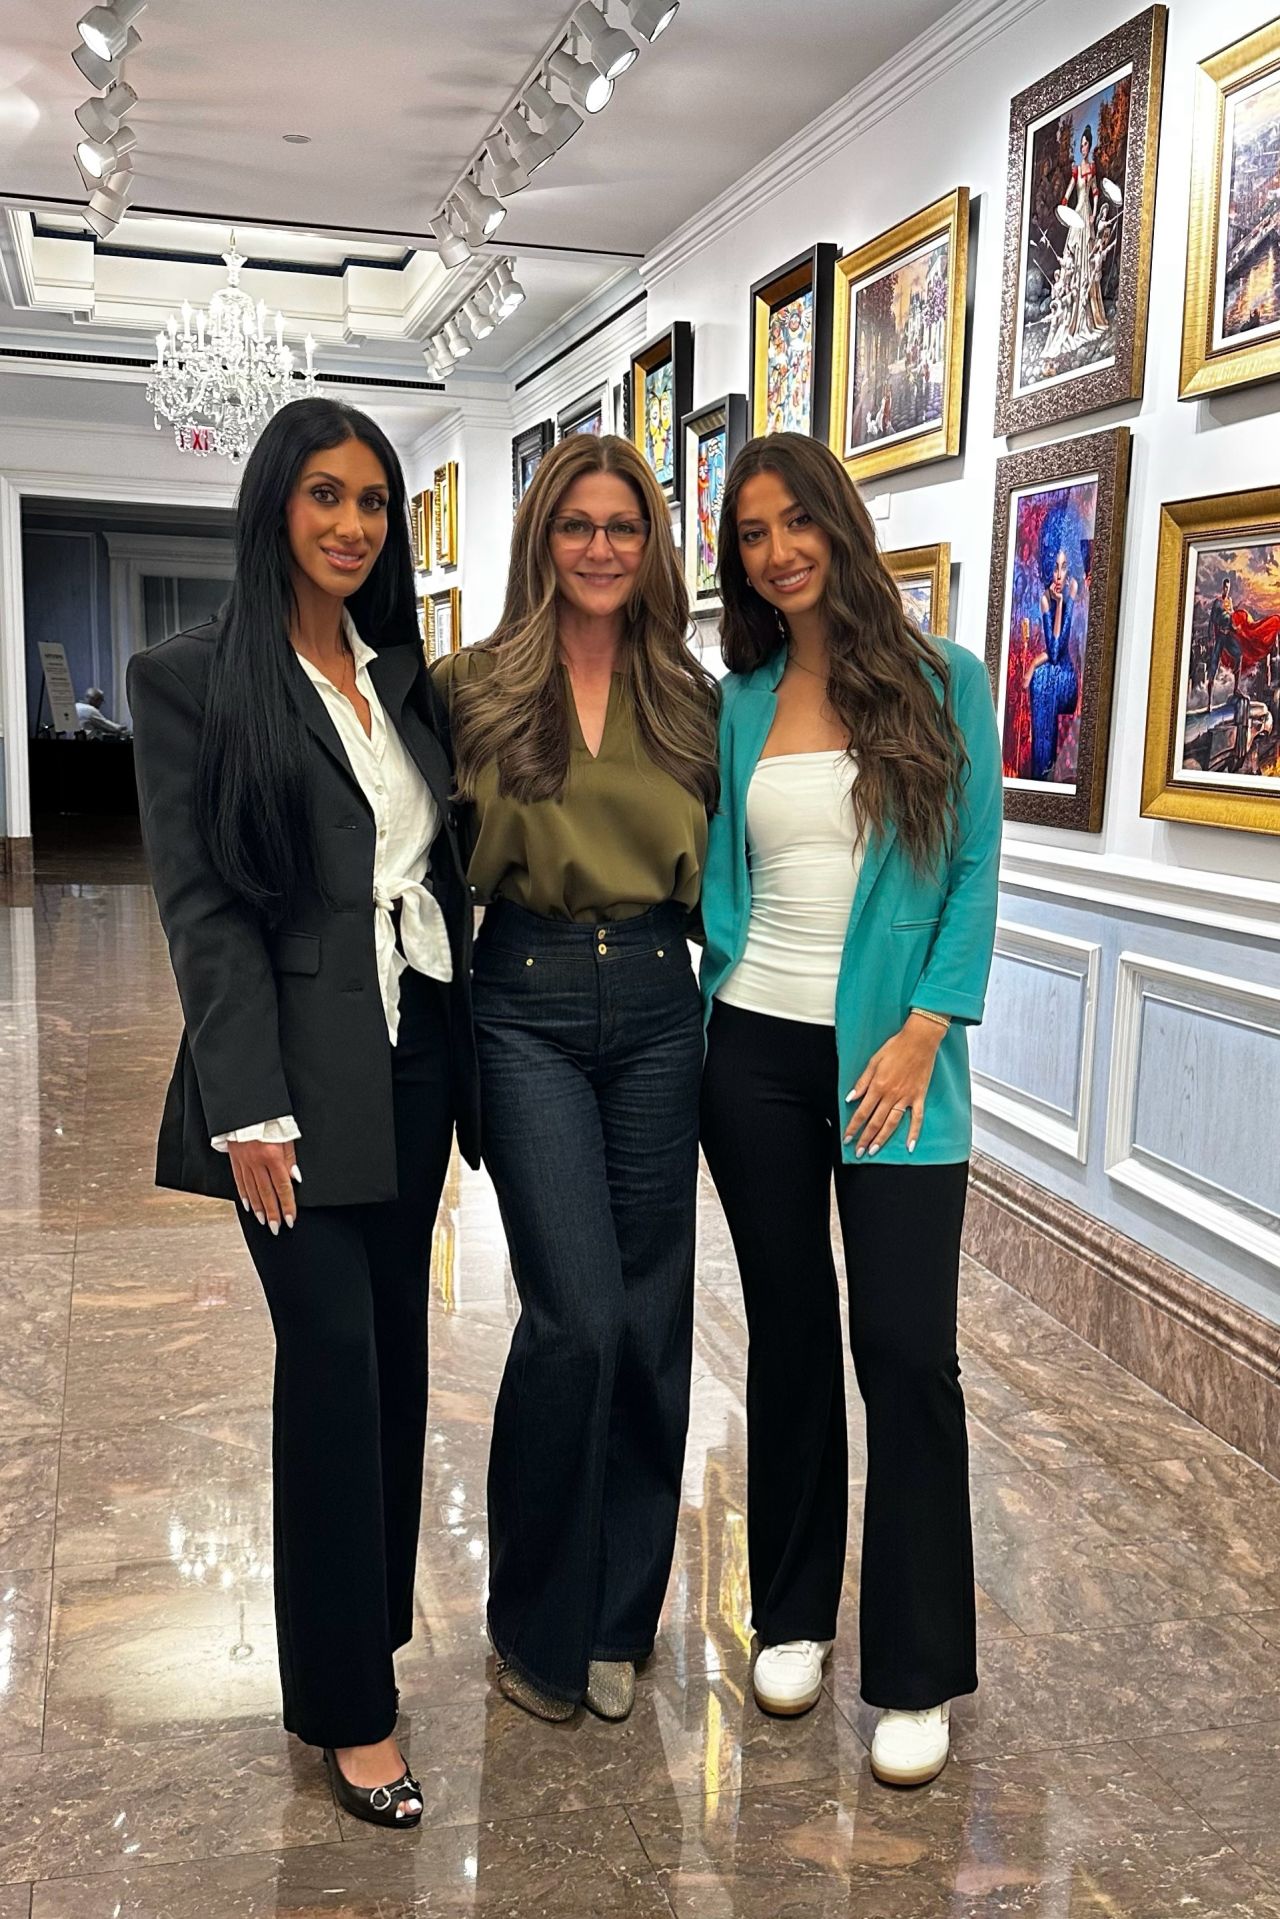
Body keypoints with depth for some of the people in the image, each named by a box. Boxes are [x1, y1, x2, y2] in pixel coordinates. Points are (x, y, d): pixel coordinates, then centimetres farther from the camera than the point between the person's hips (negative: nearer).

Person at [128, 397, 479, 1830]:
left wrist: (469, 1049, 9)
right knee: (334, 1358, -3)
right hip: (301, 1066, -5)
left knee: (395, 1345, 12)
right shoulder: (192, 680, -5)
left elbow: (445, 865, 13)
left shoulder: (404, 676, 12)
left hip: (416, 1053, 6)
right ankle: (348, 1701, 12)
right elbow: (199, 905, -10)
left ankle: (371, 1603, 31)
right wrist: (250, 1109, -16)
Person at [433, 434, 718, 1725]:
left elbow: (712, 863, 13)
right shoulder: (478, 687, -1)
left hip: (655, 1004, 4)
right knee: (577, 1317, -9)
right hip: (527, 1008, -3)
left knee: (650, 1316, 8)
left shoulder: (689, 698, 8)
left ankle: (617, 1616, 27)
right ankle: (535, 1621, 16)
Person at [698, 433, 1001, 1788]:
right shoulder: (737, 705, 8)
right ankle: (792, 1612, 29)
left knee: (907, 1351, -3)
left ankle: (917, 1673, 14)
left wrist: (921, 1033, -11)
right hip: (755, 1052, 3)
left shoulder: (943, 684, 0)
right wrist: (717, 990, -4)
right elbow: (716, 876, 11)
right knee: (788, 1330, 13)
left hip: (888, 1059, -3)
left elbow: (974, 871, -3)